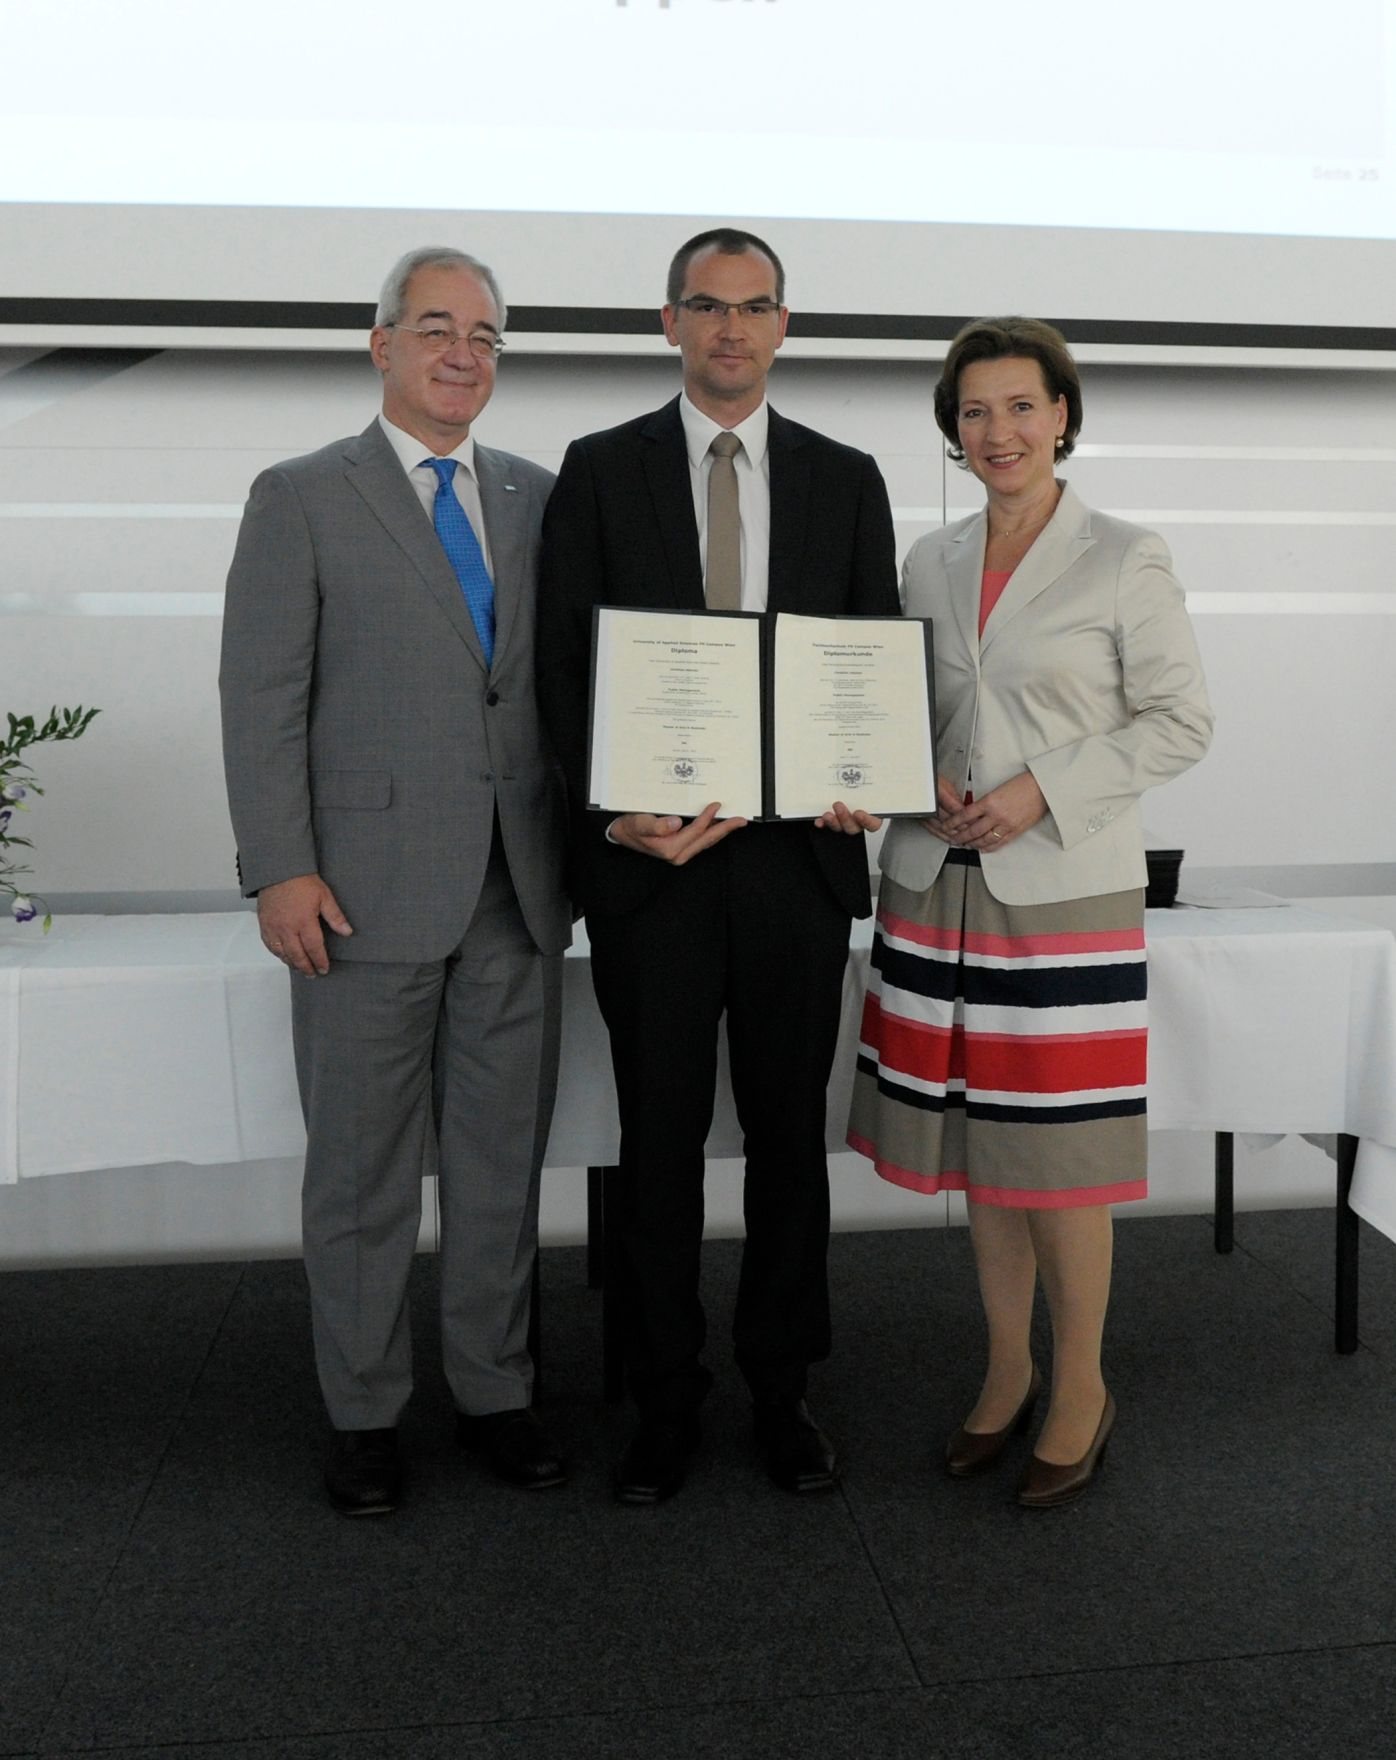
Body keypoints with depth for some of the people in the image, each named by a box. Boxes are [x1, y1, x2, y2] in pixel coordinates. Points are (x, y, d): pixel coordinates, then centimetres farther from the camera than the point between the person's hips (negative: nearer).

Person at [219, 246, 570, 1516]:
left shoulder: (537, 498, 13)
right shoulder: (301, 498, 2)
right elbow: (263, 697, -3)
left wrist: (583, 841, 7)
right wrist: (281, 868, -11)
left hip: (519, 890, 4)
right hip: (367, 891, -3)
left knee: (503, 1162, 12)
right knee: (362, 1172, 7)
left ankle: (495, 1389, 28)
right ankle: (365, 1413, 24)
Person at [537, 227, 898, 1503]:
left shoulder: (845, 479, 10)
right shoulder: (601, 471, 5)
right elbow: (564, 666, 0)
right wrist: (611, 811, -14)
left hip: (801, 852, 2)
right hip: (651, 853, -1)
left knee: (790, 1132, 10)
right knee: (661, 1138, 7)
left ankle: (783, 1388, 26)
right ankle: (666, 1399, 22)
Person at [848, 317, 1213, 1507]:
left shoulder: (1126, 561, -3)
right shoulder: (931, 561, 11)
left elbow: (1181, 722, -4)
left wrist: (1043, 789, -14)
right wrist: (924, 784, -4)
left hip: (1066, 890, -4)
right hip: (939, 884, 5)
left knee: (1058, 1151, 1)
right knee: (973, 1137, 11)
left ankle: (1081, 1389, 22)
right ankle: (1008, 1370, 29)